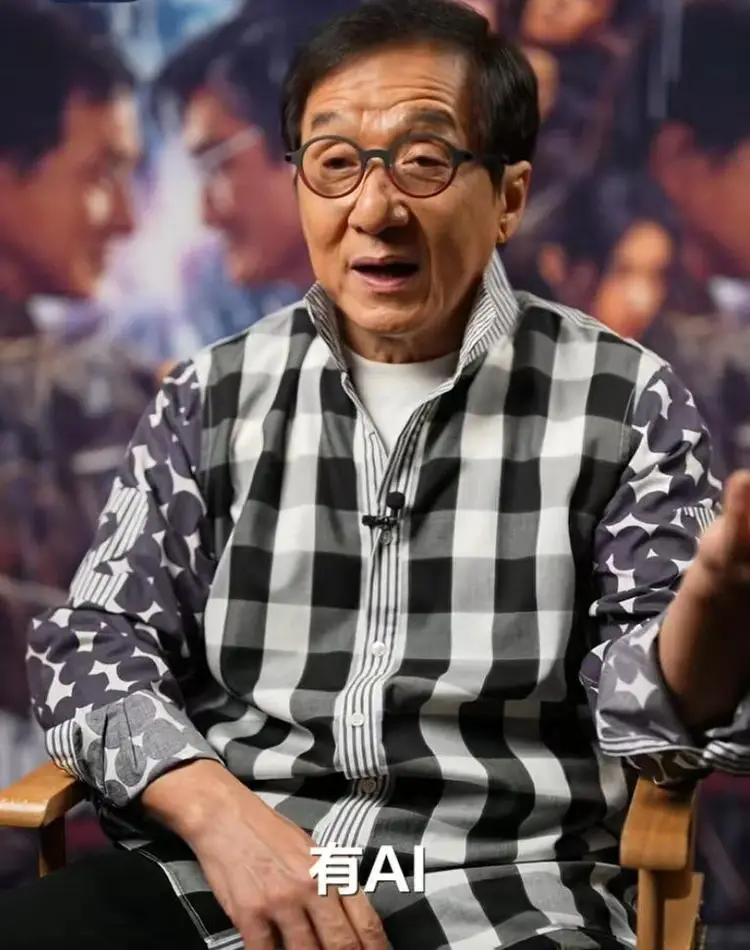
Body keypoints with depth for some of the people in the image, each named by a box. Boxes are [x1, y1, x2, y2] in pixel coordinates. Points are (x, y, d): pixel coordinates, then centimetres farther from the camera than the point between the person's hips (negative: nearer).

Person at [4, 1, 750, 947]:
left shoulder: (624, 402, 1)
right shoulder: (210, 399, 7)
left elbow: (652, 712, -2)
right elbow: (96, 641, 5)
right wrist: (219, 811, -14)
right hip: (212, 873, 1)